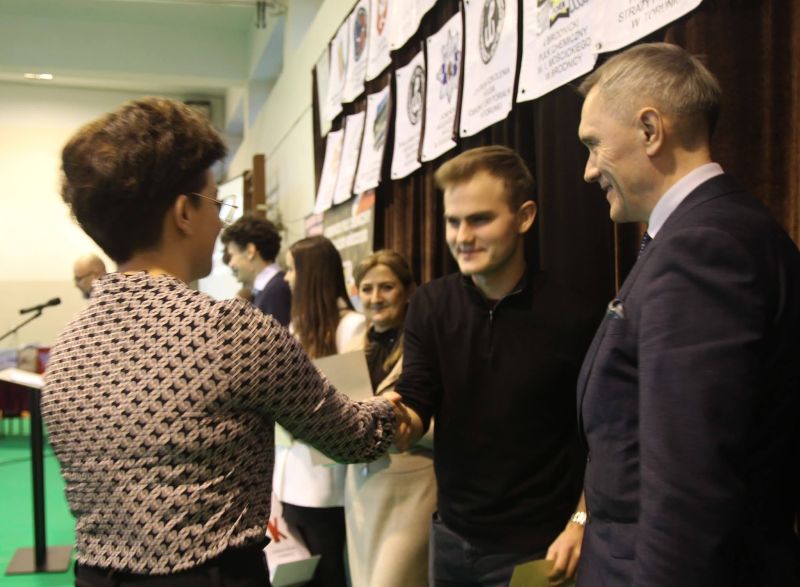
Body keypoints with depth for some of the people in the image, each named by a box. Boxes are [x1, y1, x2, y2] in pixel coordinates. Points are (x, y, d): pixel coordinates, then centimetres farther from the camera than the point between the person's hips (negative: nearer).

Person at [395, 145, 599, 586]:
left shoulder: (569, 317, -14)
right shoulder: (430, 305, -3)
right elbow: (416, 405, -7)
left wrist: (581, 523, -12)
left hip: (535, 546, -4)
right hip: (451, 535, 4)